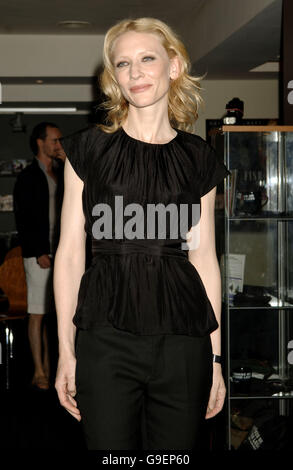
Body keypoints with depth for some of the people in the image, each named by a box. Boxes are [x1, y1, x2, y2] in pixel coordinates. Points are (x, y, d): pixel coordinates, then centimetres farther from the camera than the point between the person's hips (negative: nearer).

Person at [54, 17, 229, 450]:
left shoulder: (198, 159, 7)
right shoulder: (88, 149, 3)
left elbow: (204, 257, 8)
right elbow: (70, 253, 2)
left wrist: (215, 357, 6)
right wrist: (65, 350, -2)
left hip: (182, 337, 1)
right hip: (106, 337, -1)